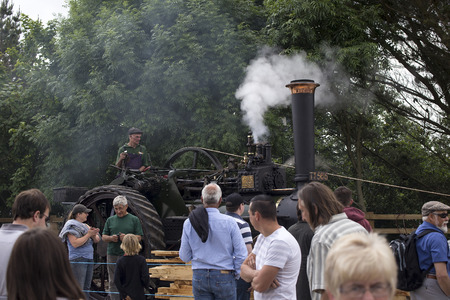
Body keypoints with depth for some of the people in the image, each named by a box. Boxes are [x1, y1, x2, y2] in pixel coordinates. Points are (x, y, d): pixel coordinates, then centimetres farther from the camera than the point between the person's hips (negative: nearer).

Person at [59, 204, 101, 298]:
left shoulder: (85, 226, 18)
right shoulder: (71, 226, -7)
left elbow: (97, 240, 12)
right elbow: (75, 243, -19)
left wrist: (94, 234, -9)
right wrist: (89, 234, -16)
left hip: (89, 259, 8)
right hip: (78, 260, -8)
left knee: (86, 288, 10)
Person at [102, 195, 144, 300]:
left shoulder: (134, 220, 6)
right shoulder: (110, 220, 14)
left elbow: (139, 237, 3)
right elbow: (103, 237, 14)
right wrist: (111, 238, -8)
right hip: (112, 255, 3)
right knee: (113, 282, 4)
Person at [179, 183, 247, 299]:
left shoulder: (189, 223, -3)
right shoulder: (229, 222, -10)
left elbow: (184, 257, 3)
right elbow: (241, 254, -8)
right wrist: (236, 274, 7)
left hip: (199, 277, 3)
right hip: (224, 277, -2)